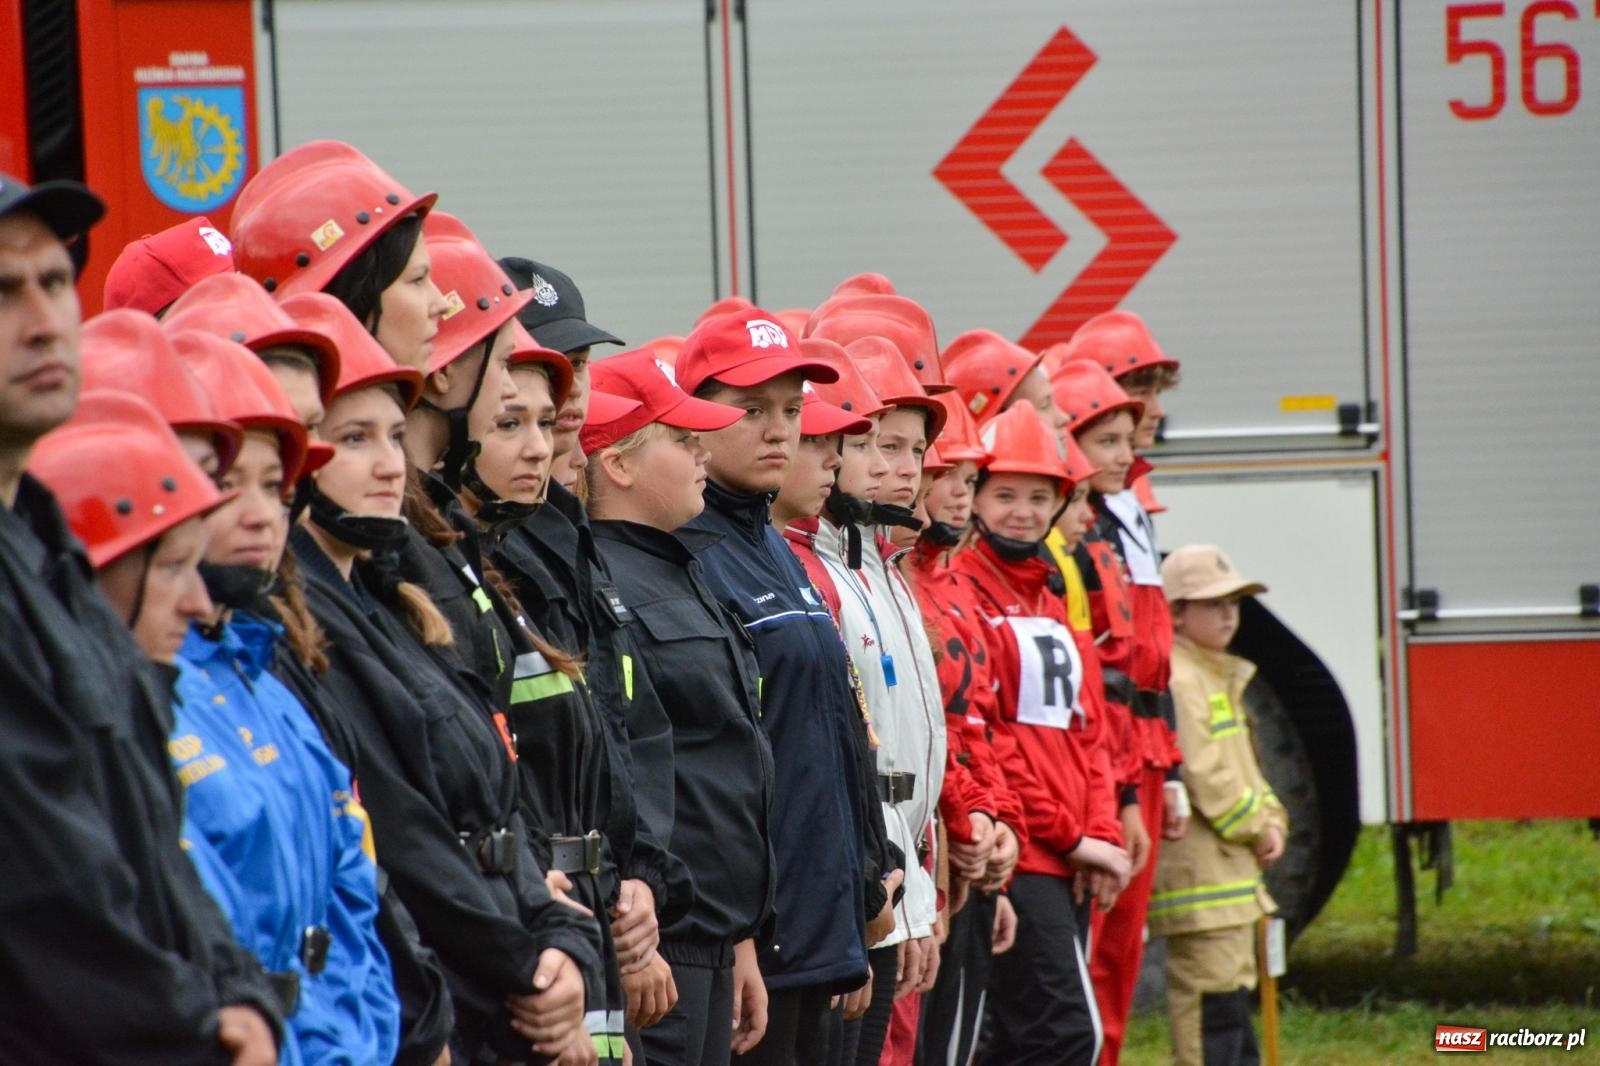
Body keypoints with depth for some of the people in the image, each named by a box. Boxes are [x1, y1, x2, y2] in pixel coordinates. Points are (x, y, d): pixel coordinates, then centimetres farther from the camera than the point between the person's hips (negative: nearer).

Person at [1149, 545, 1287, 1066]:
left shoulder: (1221, 676, 19)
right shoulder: (1178, 681, -14)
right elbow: (1203, 774, -20)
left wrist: (1271, 822, 6)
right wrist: (1255, 828, -12)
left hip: (1232, 867, 11)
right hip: (1197, 863, -11)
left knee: (1234, 985, 14)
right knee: (1212, 995, -11)